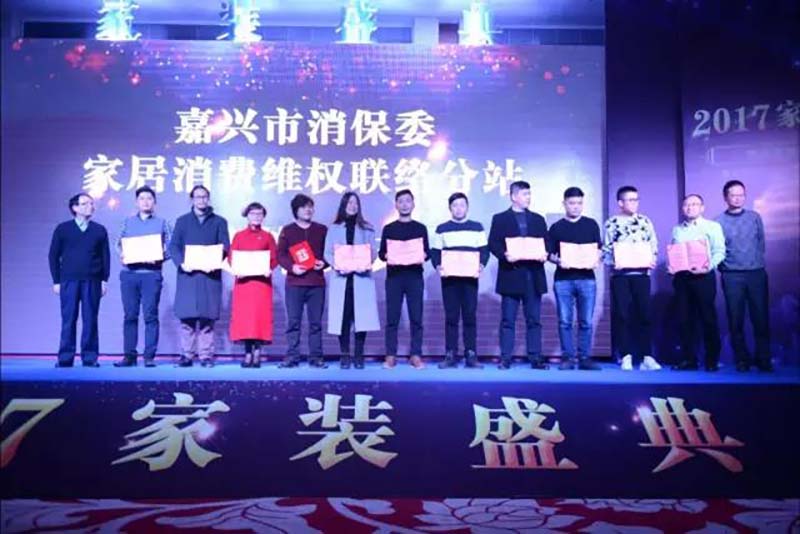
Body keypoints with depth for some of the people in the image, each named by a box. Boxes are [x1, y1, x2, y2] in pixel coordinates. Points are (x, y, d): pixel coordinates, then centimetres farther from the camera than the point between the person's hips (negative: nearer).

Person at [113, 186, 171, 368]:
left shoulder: (162, 223, 10)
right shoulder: (128, 222, 16)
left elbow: (170, 248, 4)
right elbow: (119, 244, 14)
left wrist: (160, 256, -14)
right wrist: (121, 255, -6)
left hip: (151, 274, -2)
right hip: (129, 274, 2)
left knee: (150, 315, -4)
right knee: (130, 315, 2)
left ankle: (150, 356, 0)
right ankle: (129, 355, 7)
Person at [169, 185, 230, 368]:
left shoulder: (219, 222, 14)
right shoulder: (182, 221, 16)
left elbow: (225, 246, 5)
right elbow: (173, 245, 8)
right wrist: (181, 262, -11)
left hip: (210, 274, -1)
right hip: (187, 274, 1)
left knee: (207, 316, -3)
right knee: (187, 315, -3)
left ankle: (206, 355, 1)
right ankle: (186, 354, 3)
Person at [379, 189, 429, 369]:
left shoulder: (421, 228, 10)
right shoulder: (388, 228, 10)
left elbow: (427, 252, 7)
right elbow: (381, 253, 6)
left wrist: (423, 257, -15)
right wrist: (387, 256, -15)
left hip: (415, 277, 0)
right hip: (394, 277, 0)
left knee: (416, 317, -1)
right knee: (392, 317, 0)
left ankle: (416, 355, 4)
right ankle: (390, 355, 4)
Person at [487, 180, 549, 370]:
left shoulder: (538, 219, 17)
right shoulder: (500, 219, 7)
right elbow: (493, 244, 0)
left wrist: (544, 254, -8)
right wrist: (504, 255, -18)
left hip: (533, 275, 3)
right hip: (511, 275, -3)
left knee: (534, 319, 4)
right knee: (508, 320, 0)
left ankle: (535, 357, 9)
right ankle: (505, 357, 4)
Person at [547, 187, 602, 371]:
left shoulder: (591, 224, 10)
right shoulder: (556, 227, 8)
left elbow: (599, 249, 10)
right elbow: (550, 253, 6)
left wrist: (595, 259, -10)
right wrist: (558, 261, -14)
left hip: (587, 278, 1)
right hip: (563, 279, 0)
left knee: (586, 321, 1)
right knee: (565, 321, 0)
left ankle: (585, 358, 7)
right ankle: (568, 357, 6)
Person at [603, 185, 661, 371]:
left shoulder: (645, 221, 12)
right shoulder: (611, 223, 6)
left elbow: (653, 246, 11)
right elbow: (606, 249, 4)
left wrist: (652, 261, -7)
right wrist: (612, 262, -14)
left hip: (641, 273, 2)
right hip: (620, 274, -1)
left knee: (644, 314, -2)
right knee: (622, 315, -1)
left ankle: (646, 356, 1)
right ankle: (626, 356, 6)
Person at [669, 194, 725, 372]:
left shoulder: (712, 227, 5)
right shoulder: (677, 230, 17)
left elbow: (719, 252, -4)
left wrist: (708, 266, -19)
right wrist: (672, 267, -2)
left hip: (703, 276, -4)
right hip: (681, 277, 4)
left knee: (708, 318, -3)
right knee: (684, 319, 3)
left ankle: (712, 360, 6)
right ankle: (688, 359, 10)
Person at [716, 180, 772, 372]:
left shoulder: (755, 217, 8)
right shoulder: (718, 222, 0)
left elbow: (761, 243, 13)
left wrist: (755, 261, 8)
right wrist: (724, 266, -8)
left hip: (757, 273, 2)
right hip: (732, 276, -1)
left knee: (761, 318, 0)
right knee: (736, 320, 3)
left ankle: (763, 359, 8)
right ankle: (742, 359, 12)